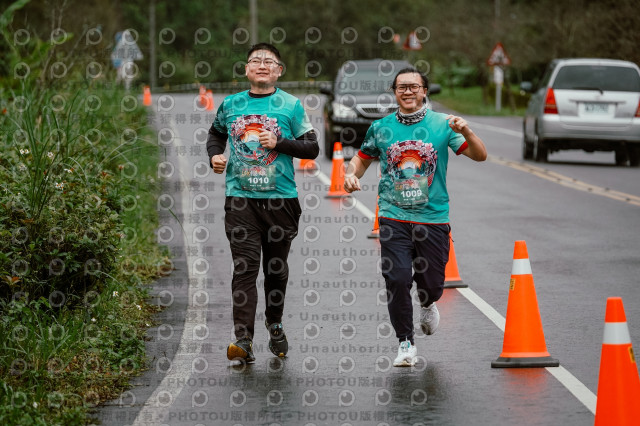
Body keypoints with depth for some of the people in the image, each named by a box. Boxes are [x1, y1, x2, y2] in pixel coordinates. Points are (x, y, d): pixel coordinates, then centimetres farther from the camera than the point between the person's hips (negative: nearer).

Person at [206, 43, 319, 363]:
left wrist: (279, 143, -11)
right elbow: (216, 133, 27)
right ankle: (243, 340, -16)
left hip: (281, 198, 0)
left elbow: (312, 147, 3)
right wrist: (215, 156, 7)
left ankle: (275, 326, 34)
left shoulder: (291, 105, 3)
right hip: (240, 196, 0)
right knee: (245, 266, -10)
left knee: (276, 267, 11)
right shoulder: (231, 105, 9)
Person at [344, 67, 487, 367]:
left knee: (432, 284, 4)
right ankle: (405, 343, 5)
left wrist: (465, 132, -23)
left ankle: (427, 305, 42)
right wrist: (351, 174, -1)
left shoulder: (442, 125, 1)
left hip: (433, 218, 0)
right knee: (397, 279, -11)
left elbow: (480, 156, -4)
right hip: (393, 217, 0)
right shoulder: (381, 128, 6)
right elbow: (362, 158, 21)